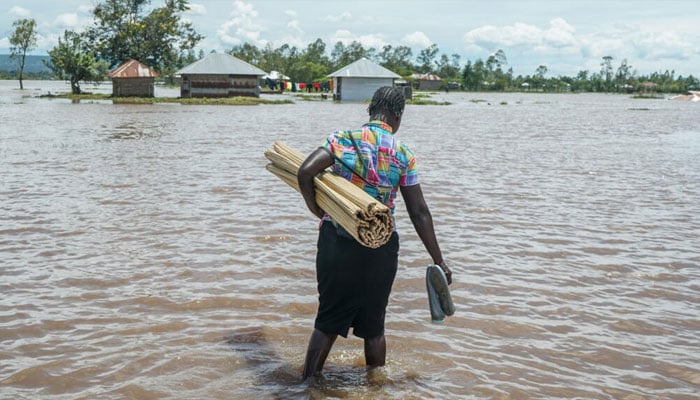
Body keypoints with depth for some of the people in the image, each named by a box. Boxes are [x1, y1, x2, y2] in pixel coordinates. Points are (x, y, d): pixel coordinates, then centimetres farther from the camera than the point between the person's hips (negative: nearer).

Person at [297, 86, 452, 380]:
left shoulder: (344, 138, -3)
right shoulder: (403, 154, -1)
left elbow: (305, 173, -17)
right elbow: (419, 213, -1)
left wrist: (317, 210, 1)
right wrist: (439, 261, 5)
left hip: (337, 243, 0)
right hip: (381, 249, 1)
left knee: (328, 323, 12)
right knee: (374, 327, 16)